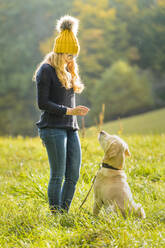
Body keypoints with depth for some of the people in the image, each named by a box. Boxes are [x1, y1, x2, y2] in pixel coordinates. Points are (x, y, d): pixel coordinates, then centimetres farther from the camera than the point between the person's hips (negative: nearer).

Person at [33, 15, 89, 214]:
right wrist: (68, 111, -17)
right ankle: (55, 214, -1)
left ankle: (64, 213, 11)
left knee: (73, 175, 4)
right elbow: (42, 103, -13)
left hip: (70, 128, 8)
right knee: (58, 175, -7)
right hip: (53, 128, -8)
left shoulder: (68, 70, 17)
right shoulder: (46, 70, -7)